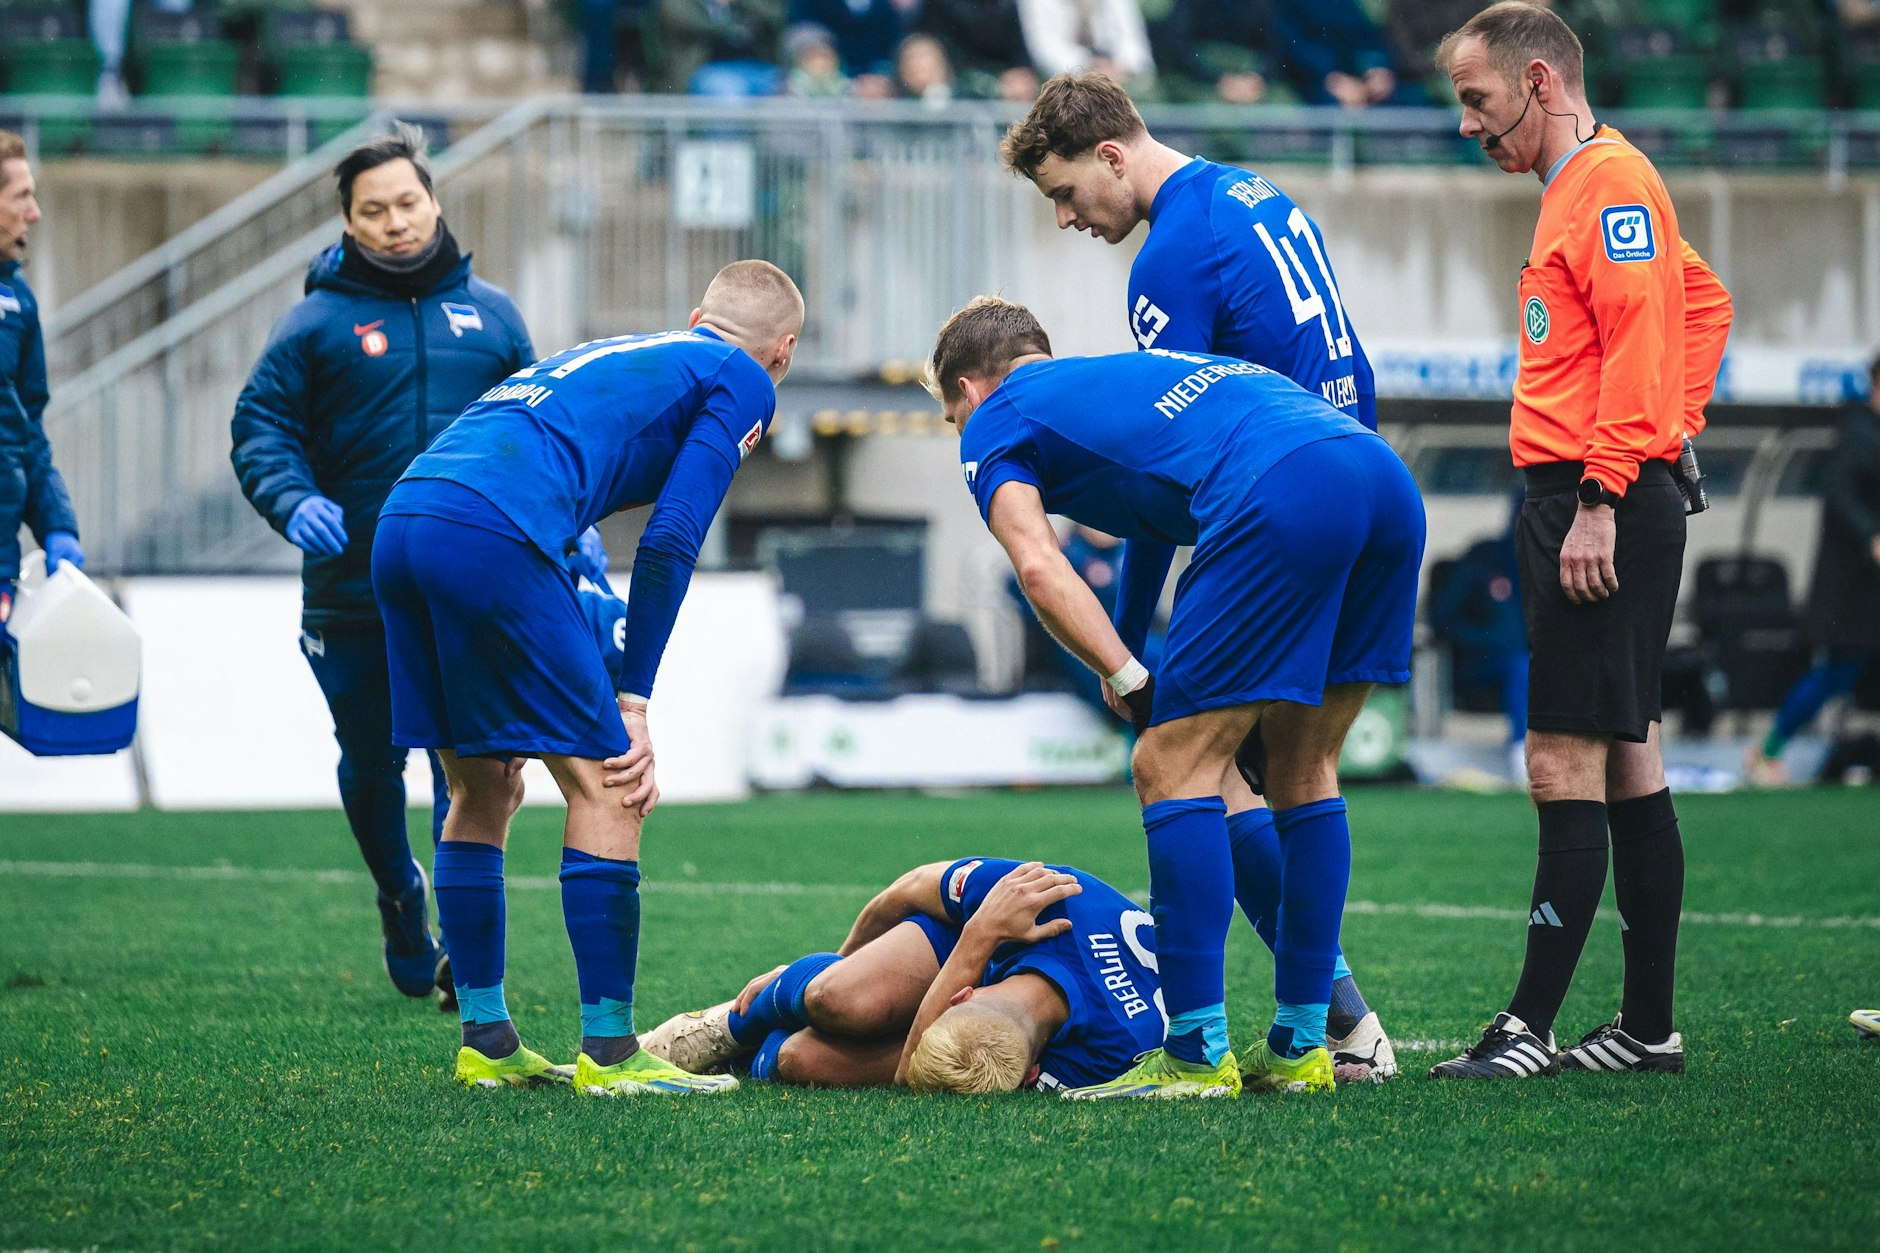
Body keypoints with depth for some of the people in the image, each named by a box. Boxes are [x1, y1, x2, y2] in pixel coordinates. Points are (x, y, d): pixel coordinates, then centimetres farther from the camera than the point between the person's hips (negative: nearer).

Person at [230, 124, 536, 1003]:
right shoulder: (319, 322, 2)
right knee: (371, 769, 11)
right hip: (355, 593, 0)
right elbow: (258, 428, 0)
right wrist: (293, 502, -18)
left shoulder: (489, 316, 10)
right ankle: (403, 912, 35)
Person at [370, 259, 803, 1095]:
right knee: (605, 785, 0)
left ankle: (485, 1041, 22)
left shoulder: (603, 356, 36)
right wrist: (630, 704, 6)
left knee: (482, 791, 19)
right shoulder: (742, 380, 14)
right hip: (493, 536, -8)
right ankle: (608, 1051, -1)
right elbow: (670, 539, 4)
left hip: (399, 524, 8)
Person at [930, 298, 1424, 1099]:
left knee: (1173, 767, 1)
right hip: (1388, 479, 7)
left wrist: (1127, 681, 4)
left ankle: (1198, 1056, -2)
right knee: (1303, 773, 18)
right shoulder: (1121, 373, 40)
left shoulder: (995, 421, 19)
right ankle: (1301, 1047, 21)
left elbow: (1039, 569, 1)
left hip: (1282, 497, -7)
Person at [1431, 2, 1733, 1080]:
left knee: (1567, 767, -12)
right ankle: (1649, 1028, 12)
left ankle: (1532, 1030, -13)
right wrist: (1675, 427, 20)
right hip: (1581, 507, 11)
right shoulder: (1581, 188, 21)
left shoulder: (1611, 180, -10)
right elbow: (1707, 303, 30)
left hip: (1604, 509, -11)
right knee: (1627, 767, 10)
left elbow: (1641, 336, -19)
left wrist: (1603, 497, -23)